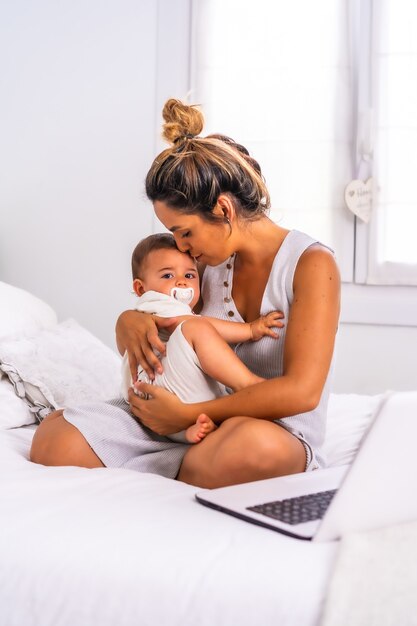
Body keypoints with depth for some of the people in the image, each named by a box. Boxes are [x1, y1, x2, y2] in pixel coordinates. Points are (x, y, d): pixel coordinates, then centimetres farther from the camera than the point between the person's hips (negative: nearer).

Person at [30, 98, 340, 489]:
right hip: (204, 430, 5)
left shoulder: (311, 265, -8)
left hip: (280, 436, -4)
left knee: (256, 442, -44)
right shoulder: (210, 265, 11)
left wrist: (187, 414, -18)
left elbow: (300, 391, -20)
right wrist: (130, 321, -5)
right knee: (55, 436, -18)